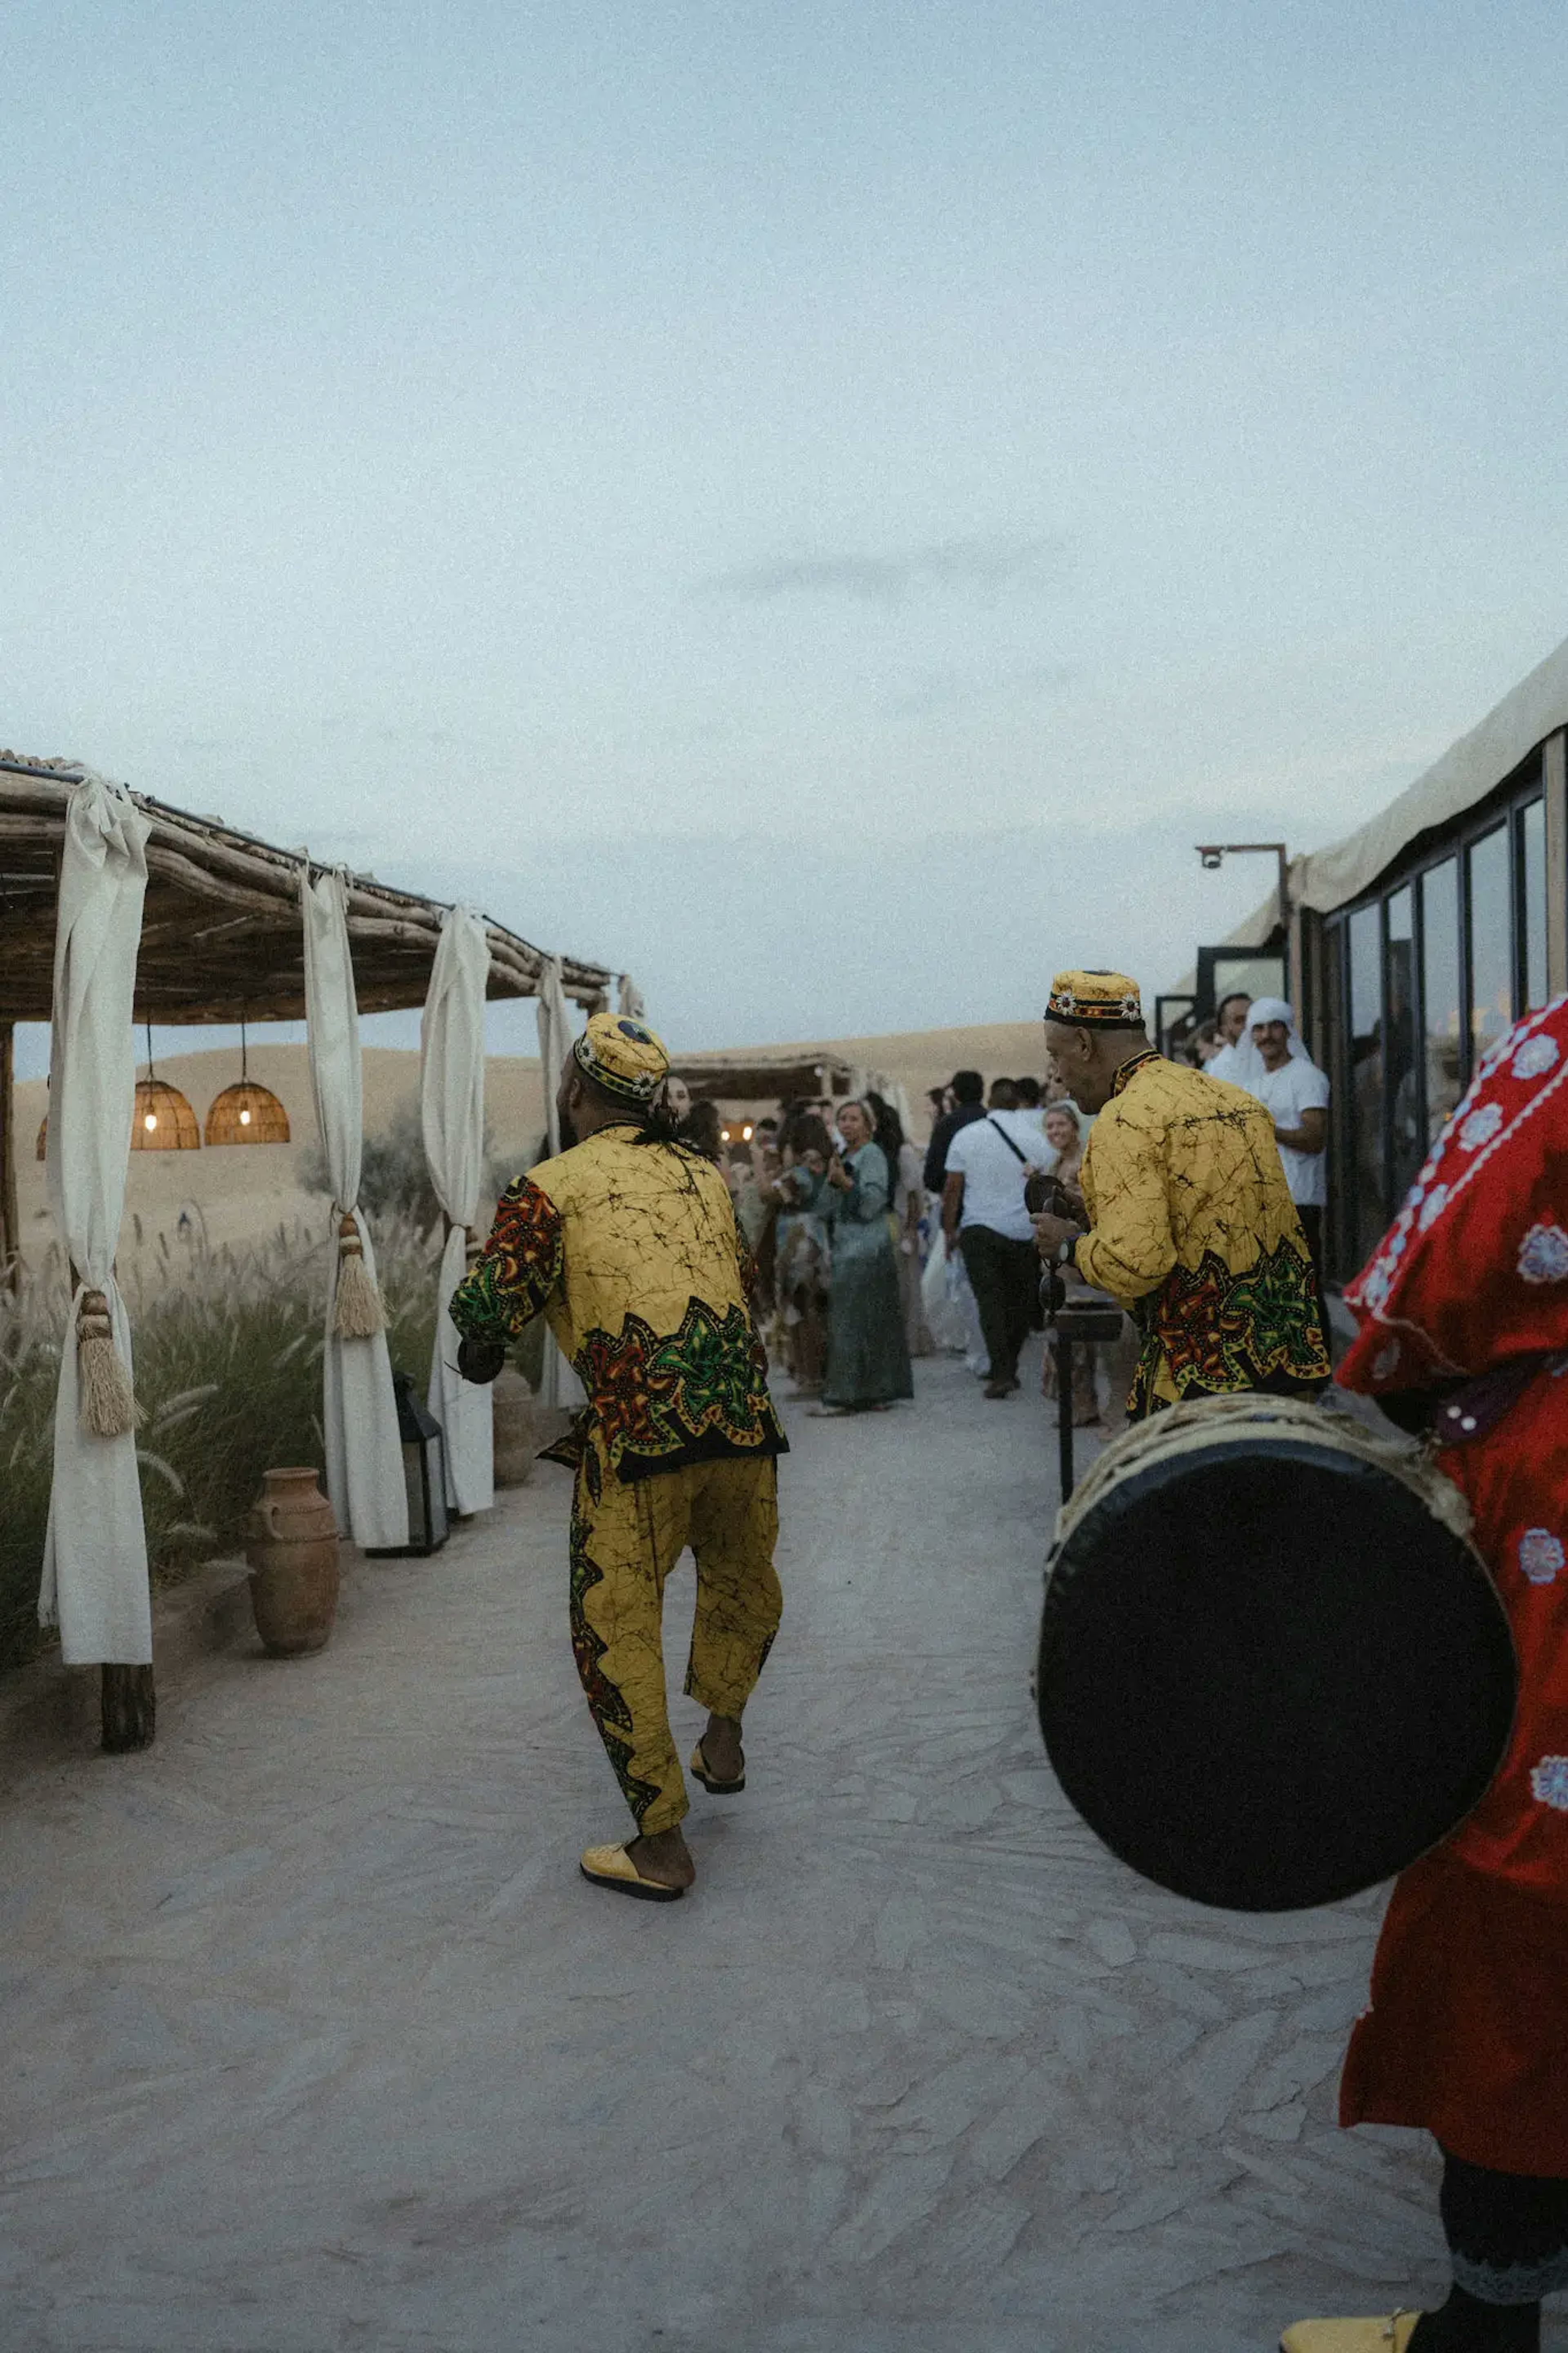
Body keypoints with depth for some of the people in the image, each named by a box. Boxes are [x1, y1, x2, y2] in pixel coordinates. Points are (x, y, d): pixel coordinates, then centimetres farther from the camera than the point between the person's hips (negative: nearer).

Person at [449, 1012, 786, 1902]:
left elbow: (486, 1310, -2)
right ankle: (724, 1741, 41)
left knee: (617, 1631, 8)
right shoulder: (704, 1174, 17)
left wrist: (481, 1354, 20)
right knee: (744, 1584, 31)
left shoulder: (553, 1187, 3)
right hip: (744, 1415, 5)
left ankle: (661, 1847, 12)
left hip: (635, 1433, -5)